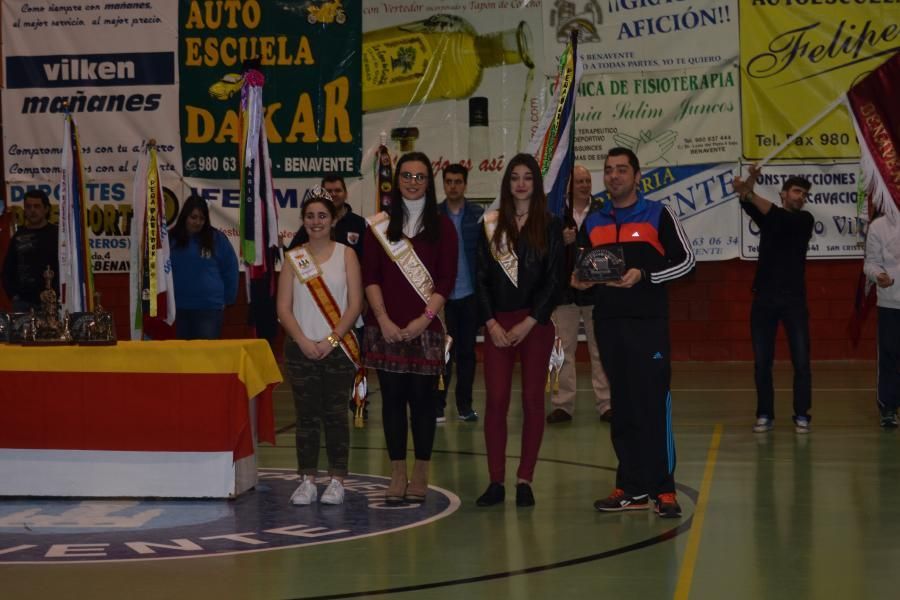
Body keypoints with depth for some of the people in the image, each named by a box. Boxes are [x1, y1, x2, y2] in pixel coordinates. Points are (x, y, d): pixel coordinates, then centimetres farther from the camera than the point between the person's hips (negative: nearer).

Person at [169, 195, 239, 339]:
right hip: (179, 307, 2)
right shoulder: (171, 238, 0)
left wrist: (227, 298, 7)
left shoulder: (216, 238, -2)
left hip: (209, 307, -2)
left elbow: (230, 269, 6)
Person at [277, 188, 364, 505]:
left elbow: (355, 304, -3)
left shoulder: (346, 254, 3)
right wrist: (304, 342, -11)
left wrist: (331, 339, -12)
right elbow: (284, 307, 1)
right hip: (301, 349, 1)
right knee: (306, 415, 2)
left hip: (338, 348, -1)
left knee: (335, 415, 0)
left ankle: (336, 480, 7)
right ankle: (307, 480, 7)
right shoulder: (293, 258, 7)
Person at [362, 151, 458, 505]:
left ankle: (420, 475, 7)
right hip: (386, 327, 1)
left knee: (422, 398, 0)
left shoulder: (442, 227, 7)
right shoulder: (379, 225, 9)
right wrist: (384, 320, -8)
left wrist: (425, 319, -11)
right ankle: (397, 475, 7)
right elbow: (370, 277, 3)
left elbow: (446, 280, 1)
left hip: (425, 327, -1)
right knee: (392, 397, 2)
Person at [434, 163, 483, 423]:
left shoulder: (479, 215, 2)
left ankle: (465, 404, 15)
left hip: (470, 294, 1)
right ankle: (438, 405, 6)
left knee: (467, 350, 8)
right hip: (443, 294, -1)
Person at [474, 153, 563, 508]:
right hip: (498, 324, 1)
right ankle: (496, 481, 1)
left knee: (533, 400, 1)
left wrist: (528, 323, -9)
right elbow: (481, 278, 5)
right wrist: (491, 323, -5)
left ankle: (525, 480, 7)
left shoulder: (550, 226, 3)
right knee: (496, 400, -4)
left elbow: (554, 280, -2)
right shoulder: (491, 225, 7)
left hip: (535, 324, -1)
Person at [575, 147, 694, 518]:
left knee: (654, 402, -8)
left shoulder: (657, 215, 2)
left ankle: (663, 489, -5)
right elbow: (582, 269, 21)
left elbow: (685, 260, 0)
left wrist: (644, 275, -12)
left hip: (648, 321, -4)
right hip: (608, 322, 4)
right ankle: (632, 488, 10)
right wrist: (580, 281, -3)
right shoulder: (592, 223, 15)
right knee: (622, 407, 6)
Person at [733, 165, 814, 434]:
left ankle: (801, 415, 4)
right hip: (764, 298, 2)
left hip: (794, 300, -1)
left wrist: (750, 194, -28)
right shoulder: (766, 216, 10)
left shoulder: (804, 220, 3)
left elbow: (781, 219, -17)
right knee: (762, 361, 2)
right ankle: (765, 415, 10)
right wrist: (747, 185, -35)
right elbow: (748, 205, -12)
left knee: (801, 360, -3)